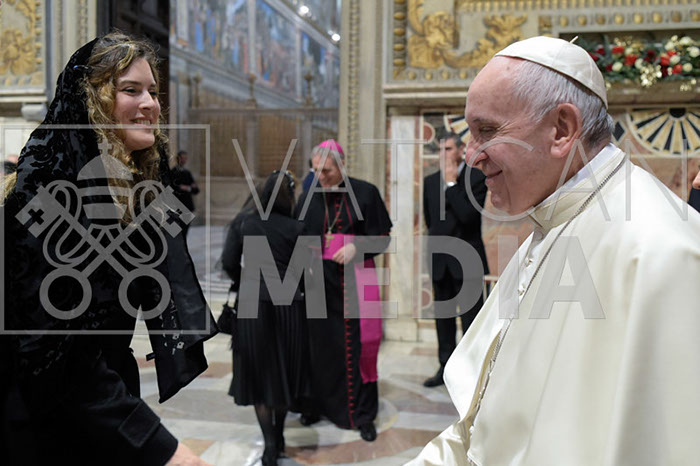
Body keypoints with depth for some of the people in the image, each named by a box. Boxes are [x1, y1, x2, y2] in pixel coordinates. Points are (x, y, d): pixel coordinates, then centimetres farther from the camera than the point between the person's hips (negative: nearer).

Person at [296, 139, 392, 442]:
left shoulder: (365, 193, -1)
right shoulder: (308, 198, 7)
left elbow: (383, 237, 1)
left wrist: (356, 248, -15)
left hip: (355, 280, -2)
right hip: (320, 282, 2)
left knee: (357, 346, 1)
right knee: (319, 343, 5)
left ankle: (363, 414, 15)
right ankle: (320, 404, 24)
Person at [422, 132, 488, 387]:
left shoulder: (476, 178, -5)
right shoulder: (431, 181, 11)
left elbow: (468, 215, -18)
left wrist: (451, 183, -14)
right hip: (440, 260, 6)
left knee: (471, 317, -1)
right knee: (443, 317, 12)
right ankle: (446, 367, 22)